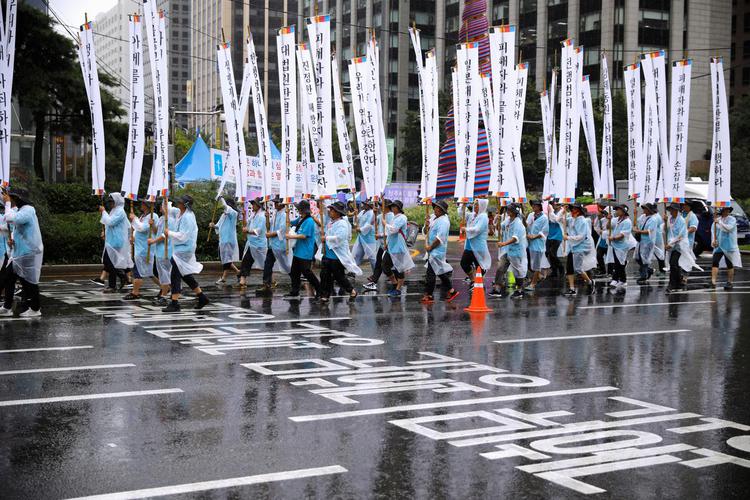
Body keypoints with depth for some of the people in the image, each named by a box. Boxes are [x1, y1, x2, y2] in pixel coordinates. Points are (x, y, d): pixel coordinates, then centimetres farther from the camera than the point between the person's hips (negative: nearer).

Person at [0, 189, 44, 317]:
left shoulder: (27, 211, -16)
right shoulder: (19, 211, 16)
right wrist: (11, 237, 1)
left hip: (29, 253, -10)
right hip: (18, 253, 10)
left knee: (29, 282, -2)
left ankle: (35, 309, 8)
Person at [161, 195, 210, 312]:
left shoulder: (187, 217, -19)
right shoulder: (184, 214, 12)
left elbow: (183, 236, -21)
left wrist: (169, 233, -12)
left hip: (183, 249, -10)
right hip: (181, 248, 10)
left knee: (175, 275, -8)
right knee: (185, 275, 17)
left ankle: (174, 303, -6)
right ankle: (202, 297, 24)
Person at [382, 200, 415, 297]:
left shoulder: (402, 218, -13)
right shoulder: (394, 218, 16)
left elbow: (392, 230, -23)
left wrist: (385, 222, -11)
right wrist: (387, 242, 16)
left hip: (398, 248, -9)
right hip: (390, 247, 9)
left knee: (399, 269, 1)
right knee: (385, 267, 10)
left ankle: (398, 289, 9)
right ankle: (394, 284, 26)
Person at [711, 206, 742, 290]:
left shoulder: (732, 220, -3)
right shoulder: (717, 220, 10)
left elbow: (729, 228, -20)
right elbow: (713, 231, 10)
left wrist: (720, 223, -18)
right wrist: (713, 240, -3)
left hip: (729, 246, -3)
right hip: (719, 245, 3)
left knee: (729, 264, 5)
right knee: (715, 262, -10)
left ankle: (730, 282, 15)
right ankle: (713, 281, -15)